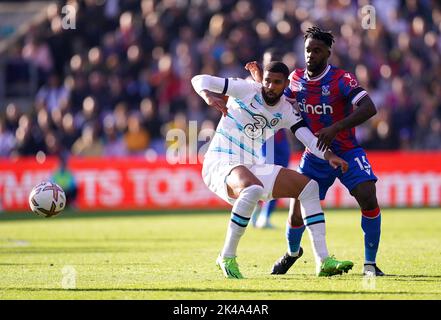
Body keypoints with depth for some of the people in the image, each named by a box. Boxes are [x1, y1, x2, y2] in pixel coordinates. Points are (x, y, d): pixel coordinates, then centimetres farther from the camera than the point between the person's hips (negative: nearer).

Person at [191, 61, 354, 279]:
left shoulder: (285, 111, 9)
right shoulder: (246, 90, -6)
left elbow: (309, 139, 1)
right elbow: (199, 80, -8)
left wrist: (328, 155, -18)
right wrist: (209, 96, -30)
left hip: (252, 168, 7)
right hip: (220, 164, -7)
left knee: (308, 186, -1)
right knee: (254, 188, -39)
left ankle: (323, 261, -1)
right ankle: (227, 258, -28)